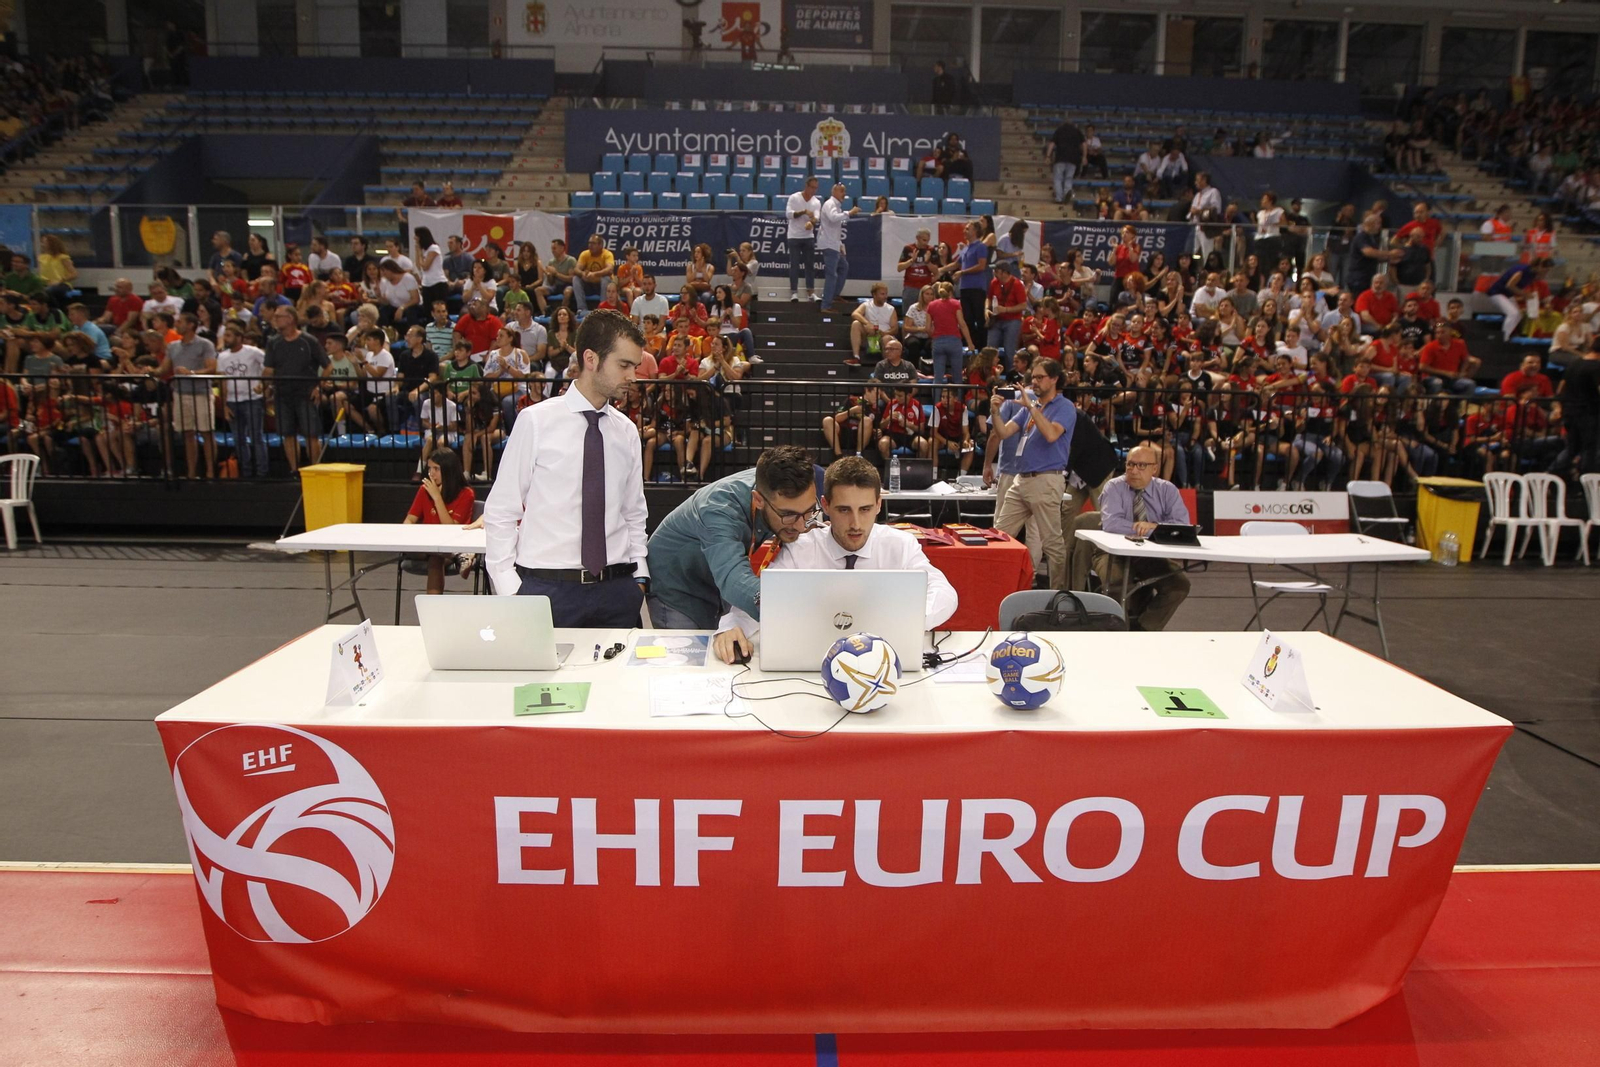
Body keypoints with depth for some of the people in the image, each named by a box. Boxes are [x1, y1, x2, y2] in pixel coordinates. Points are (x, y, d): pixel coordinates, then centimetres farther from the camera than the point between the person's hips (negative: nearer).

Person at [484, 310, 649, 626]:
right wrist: (509, 588, -7)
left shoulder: (627, 431, 8)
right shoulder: (535, 421, -4)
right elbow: (501, 512, -2)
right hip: (546, 588, -3)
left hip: (616, 589, 4)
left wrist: (639, 578, 6)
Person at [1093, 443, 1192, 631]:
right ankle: (1124, 627, -3)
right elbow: (1111, 523, -24)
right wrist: (1148, 530, -22)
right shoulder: (1114, 487, -7)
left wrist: (1155, 527, -23)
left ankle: (1144, 630, -3)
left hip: (1152, 556, 3)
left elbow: (1182, 524, -8)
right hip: (1115, 553, -3)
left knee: (1180, 583, -21)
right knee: (1117, 584, -33)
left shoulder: (1167, 490, 3)